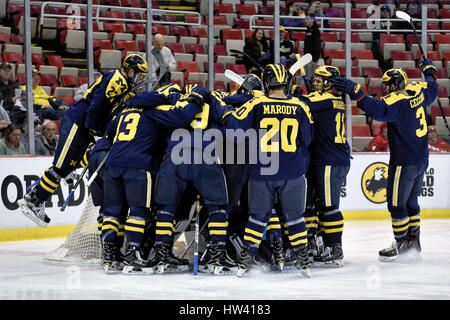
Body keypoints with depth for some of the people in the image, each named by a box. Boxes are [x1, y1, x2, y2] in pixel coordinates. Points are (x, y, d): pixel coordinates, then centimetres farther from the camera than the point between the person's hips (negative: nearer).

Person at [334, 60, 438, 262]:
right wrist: (429, 70, 44)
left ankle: (402, 245, 7)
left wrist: (356, 92, -44)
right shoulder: (418, 91, 3)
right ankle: (414, 242, 25)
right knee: (410, 200, 20)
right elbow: (432, 88, 25)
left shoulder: (396, 101, -22)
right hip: (421, 159, 9)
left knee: (396, 203, 1)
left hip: (404, 162, -9)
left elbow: (378, 110, -39)